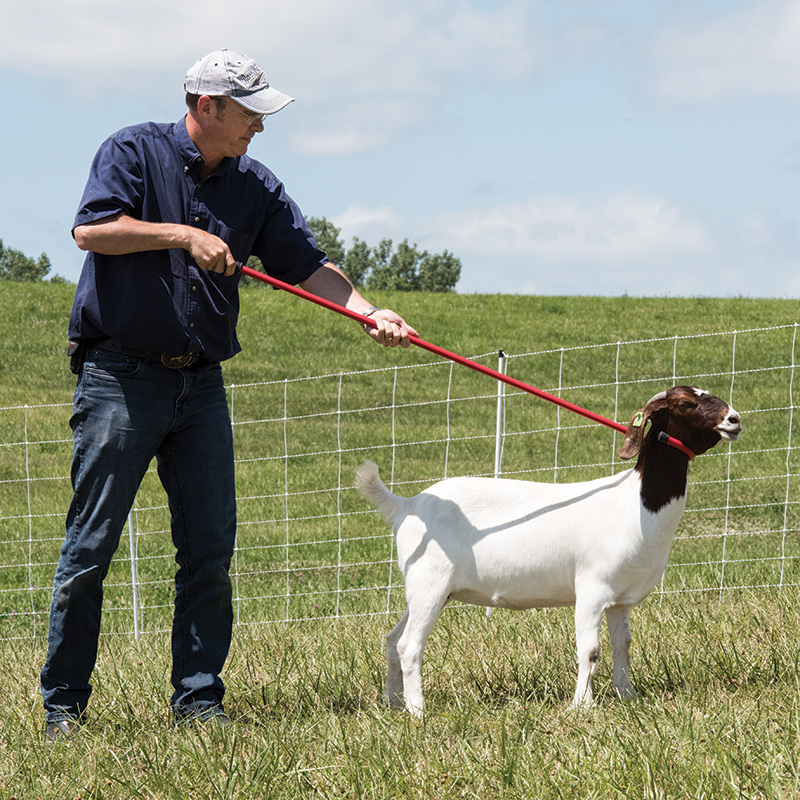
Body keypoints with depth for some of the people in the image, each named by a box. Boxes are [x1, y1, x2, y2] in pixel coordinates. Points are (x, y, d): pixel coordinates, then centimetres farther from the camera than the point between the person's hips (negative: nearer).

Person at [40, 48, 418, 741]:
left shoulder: (255, 186, 11)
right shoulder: (135, 152, -3)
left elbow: (307, 264, 6)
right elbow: (92, 229, -16)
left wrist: (370, 312, -9)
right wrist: (184, 235, -18)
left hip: (201, 383, 5)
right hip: (120, 377, -5)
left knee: (210, 549, 2)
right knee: (91, 546, -3)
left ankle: (199, 698, 9)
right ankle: (63, 704, 4)